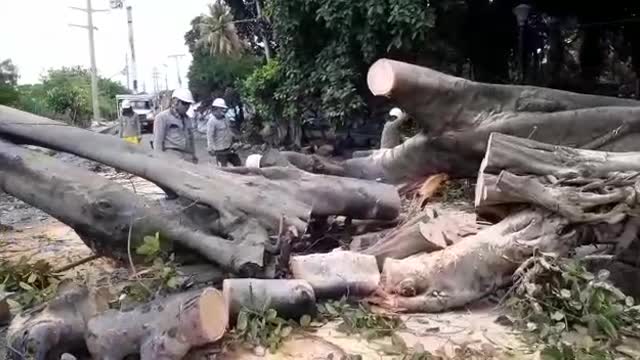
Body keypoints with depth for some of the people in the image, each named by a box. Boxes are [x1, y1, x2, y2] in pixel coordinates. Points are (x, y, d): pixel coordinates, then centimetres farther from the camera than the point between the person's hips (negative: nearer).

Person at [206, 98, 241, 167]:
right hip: (220, 150, -9)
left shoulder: (225, 118, 11)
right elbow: (210, 136, -18)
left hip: (229, 148, 9)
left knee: (238, 163, 13)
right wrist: (211, 149, -21)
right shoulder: (212, 121, -14)